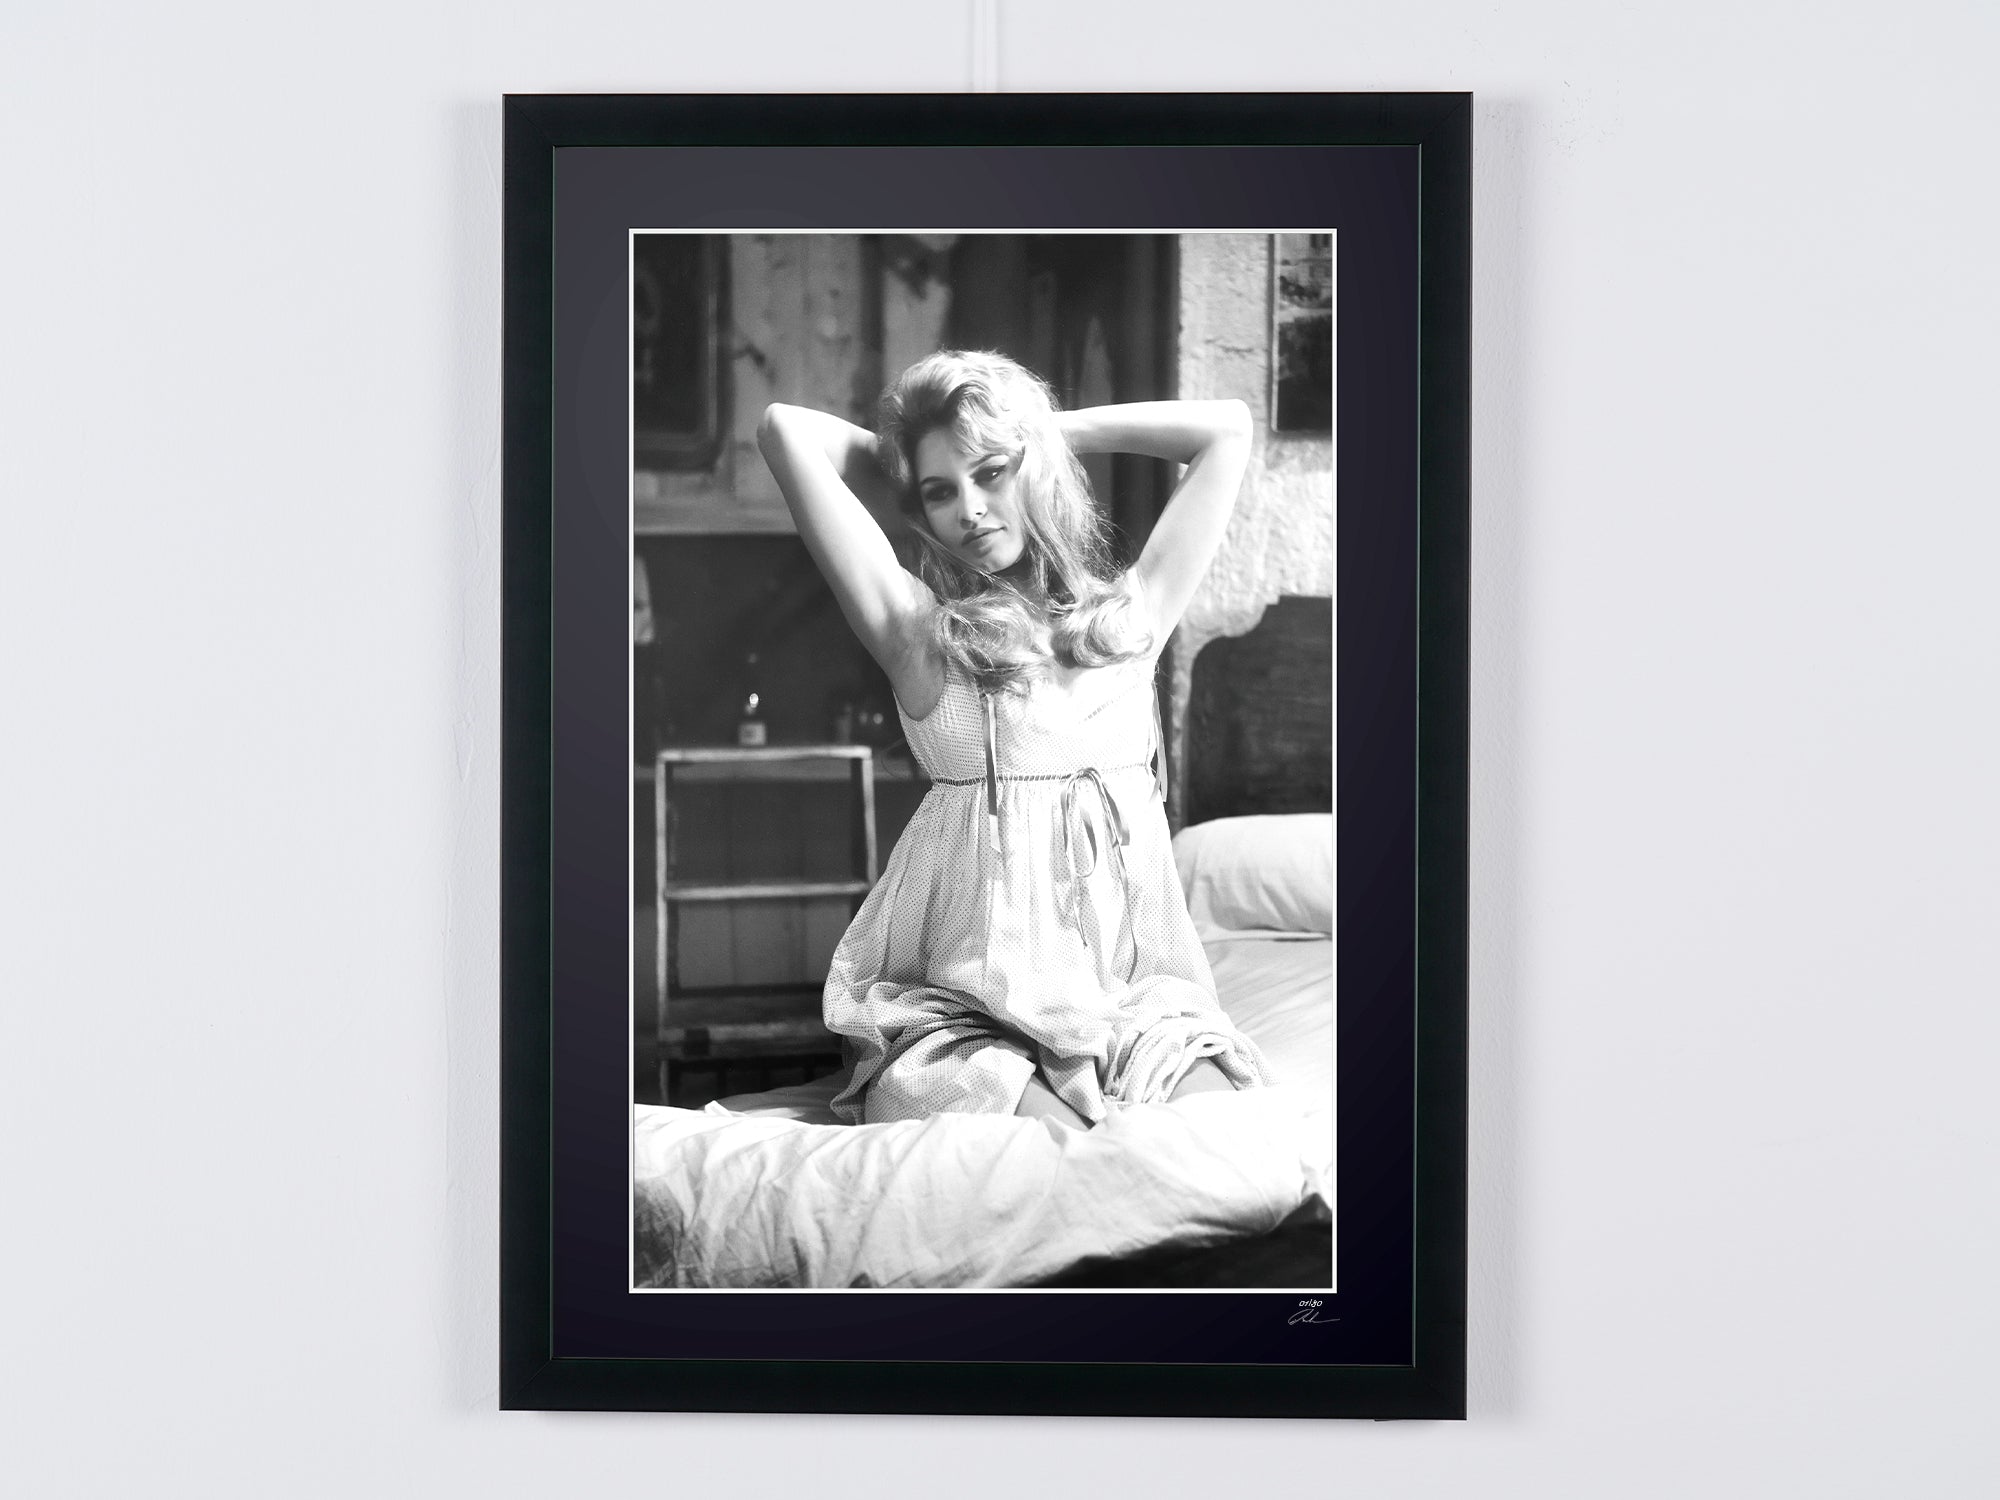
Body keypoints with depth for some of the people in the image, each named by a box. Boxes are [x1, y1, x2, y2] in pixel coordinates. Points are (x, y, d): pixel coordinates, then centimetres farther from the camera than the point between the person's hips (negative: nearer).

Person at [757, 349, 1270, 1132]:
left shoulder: (1130, 614, 14)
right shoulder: (919, 630, 4)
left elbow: (1226, 430, 20)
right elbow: (786, 429, 0)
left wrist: (1052, 428, 22)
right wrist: (902, 466, 18)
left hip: (1135, 997, 3)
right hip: (959, 1005, -3)